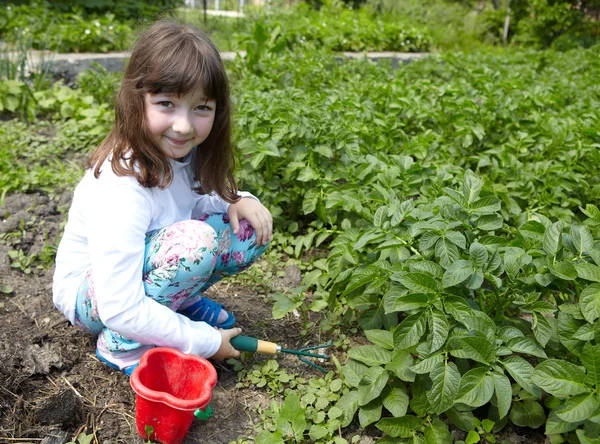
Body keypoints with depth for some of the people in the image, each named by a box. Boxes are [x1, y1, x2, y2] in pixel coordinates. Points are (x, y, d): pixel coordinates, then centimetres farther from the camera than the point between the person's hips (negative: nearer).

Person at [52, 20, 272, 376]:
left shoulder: (181, 152, -12)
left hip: (144, 271, 7)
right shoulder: (120, 189, -33)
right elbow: (120, 310, -33)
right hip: (92, 296, -6)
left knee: (251, 228, -11)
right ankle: (120, 344, -13)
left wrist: (237, 201, -16)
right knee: (196, 239, -33)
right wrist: (205, 341, -23)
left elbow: (197, 201, 7)